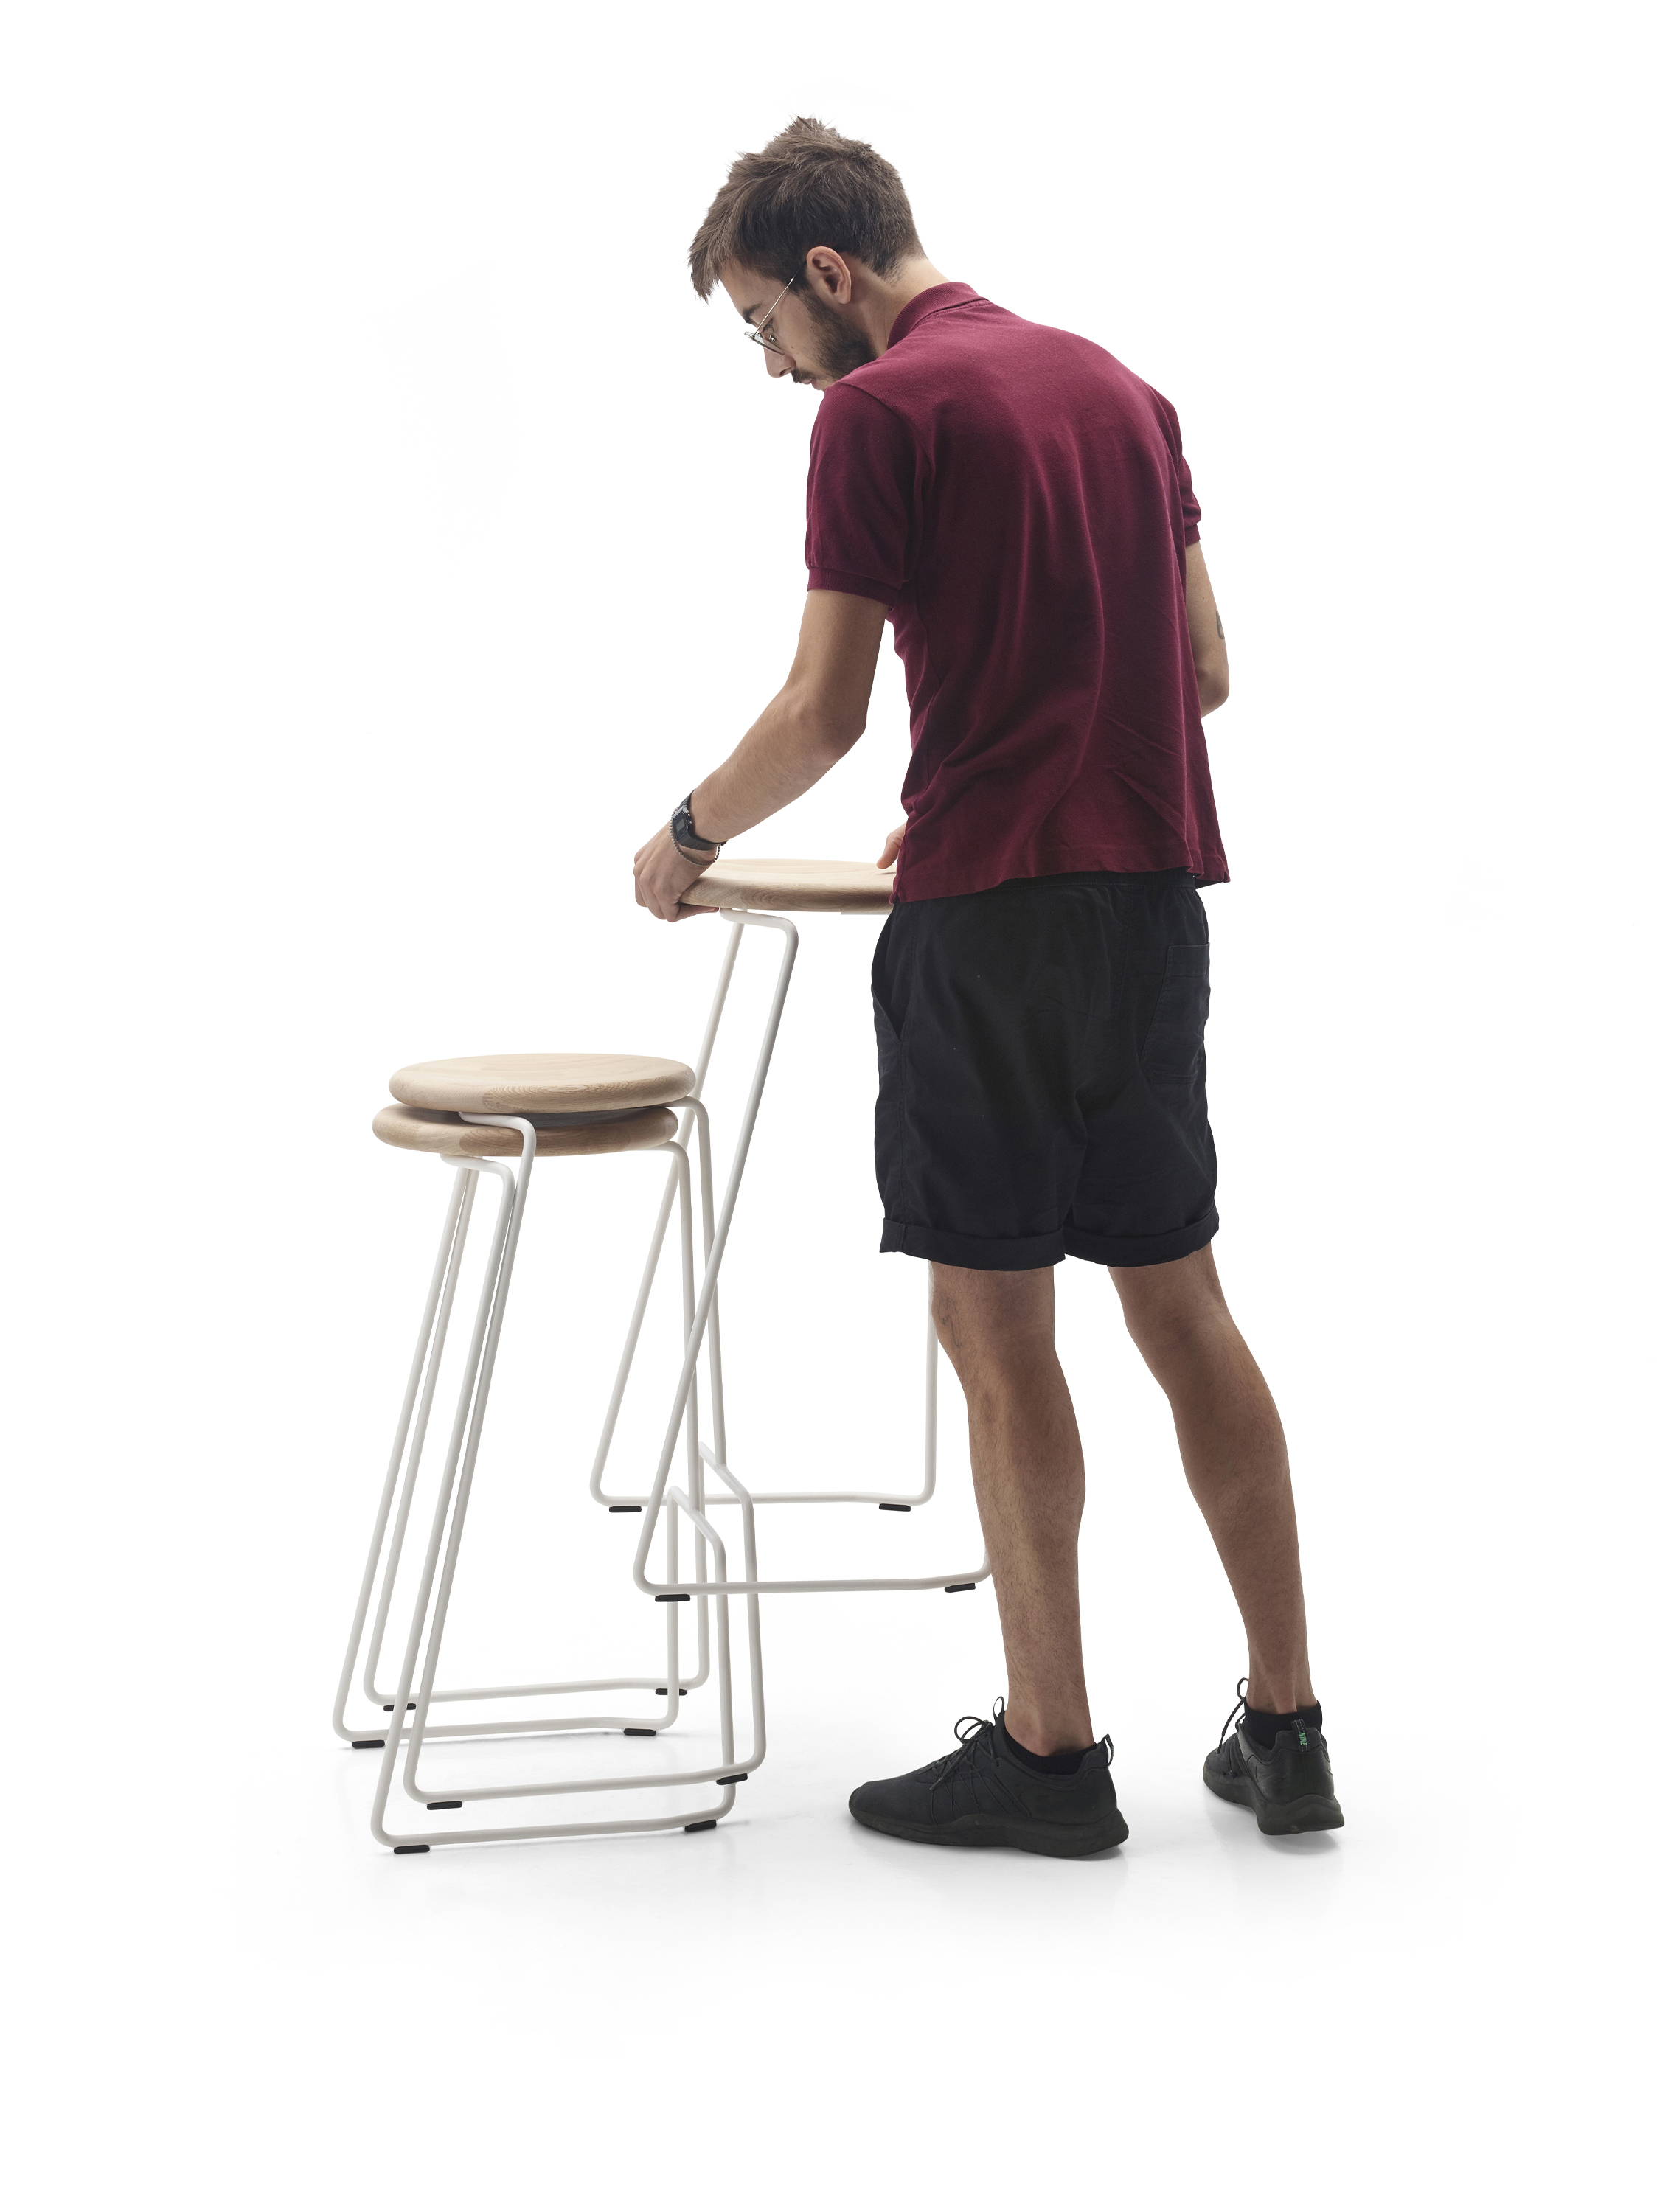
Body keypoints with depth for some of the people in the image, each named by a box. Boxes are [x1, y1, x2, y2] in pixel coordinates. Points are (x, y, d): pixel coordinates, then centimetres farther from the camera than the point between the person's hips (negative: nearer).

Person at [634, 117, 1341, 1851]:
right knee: (1179, 1308, 12)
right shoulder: (1118, 386, 15)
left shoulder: (881, 409, -10)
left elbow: (824, 711, -12)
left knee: (997, 1328, 2)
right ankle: (1283, 1725, 15)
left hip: (993, 920, -7)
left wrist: (690, 832, 6)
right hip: (1155, 897, 8)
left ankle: (1049, 1752, 8)